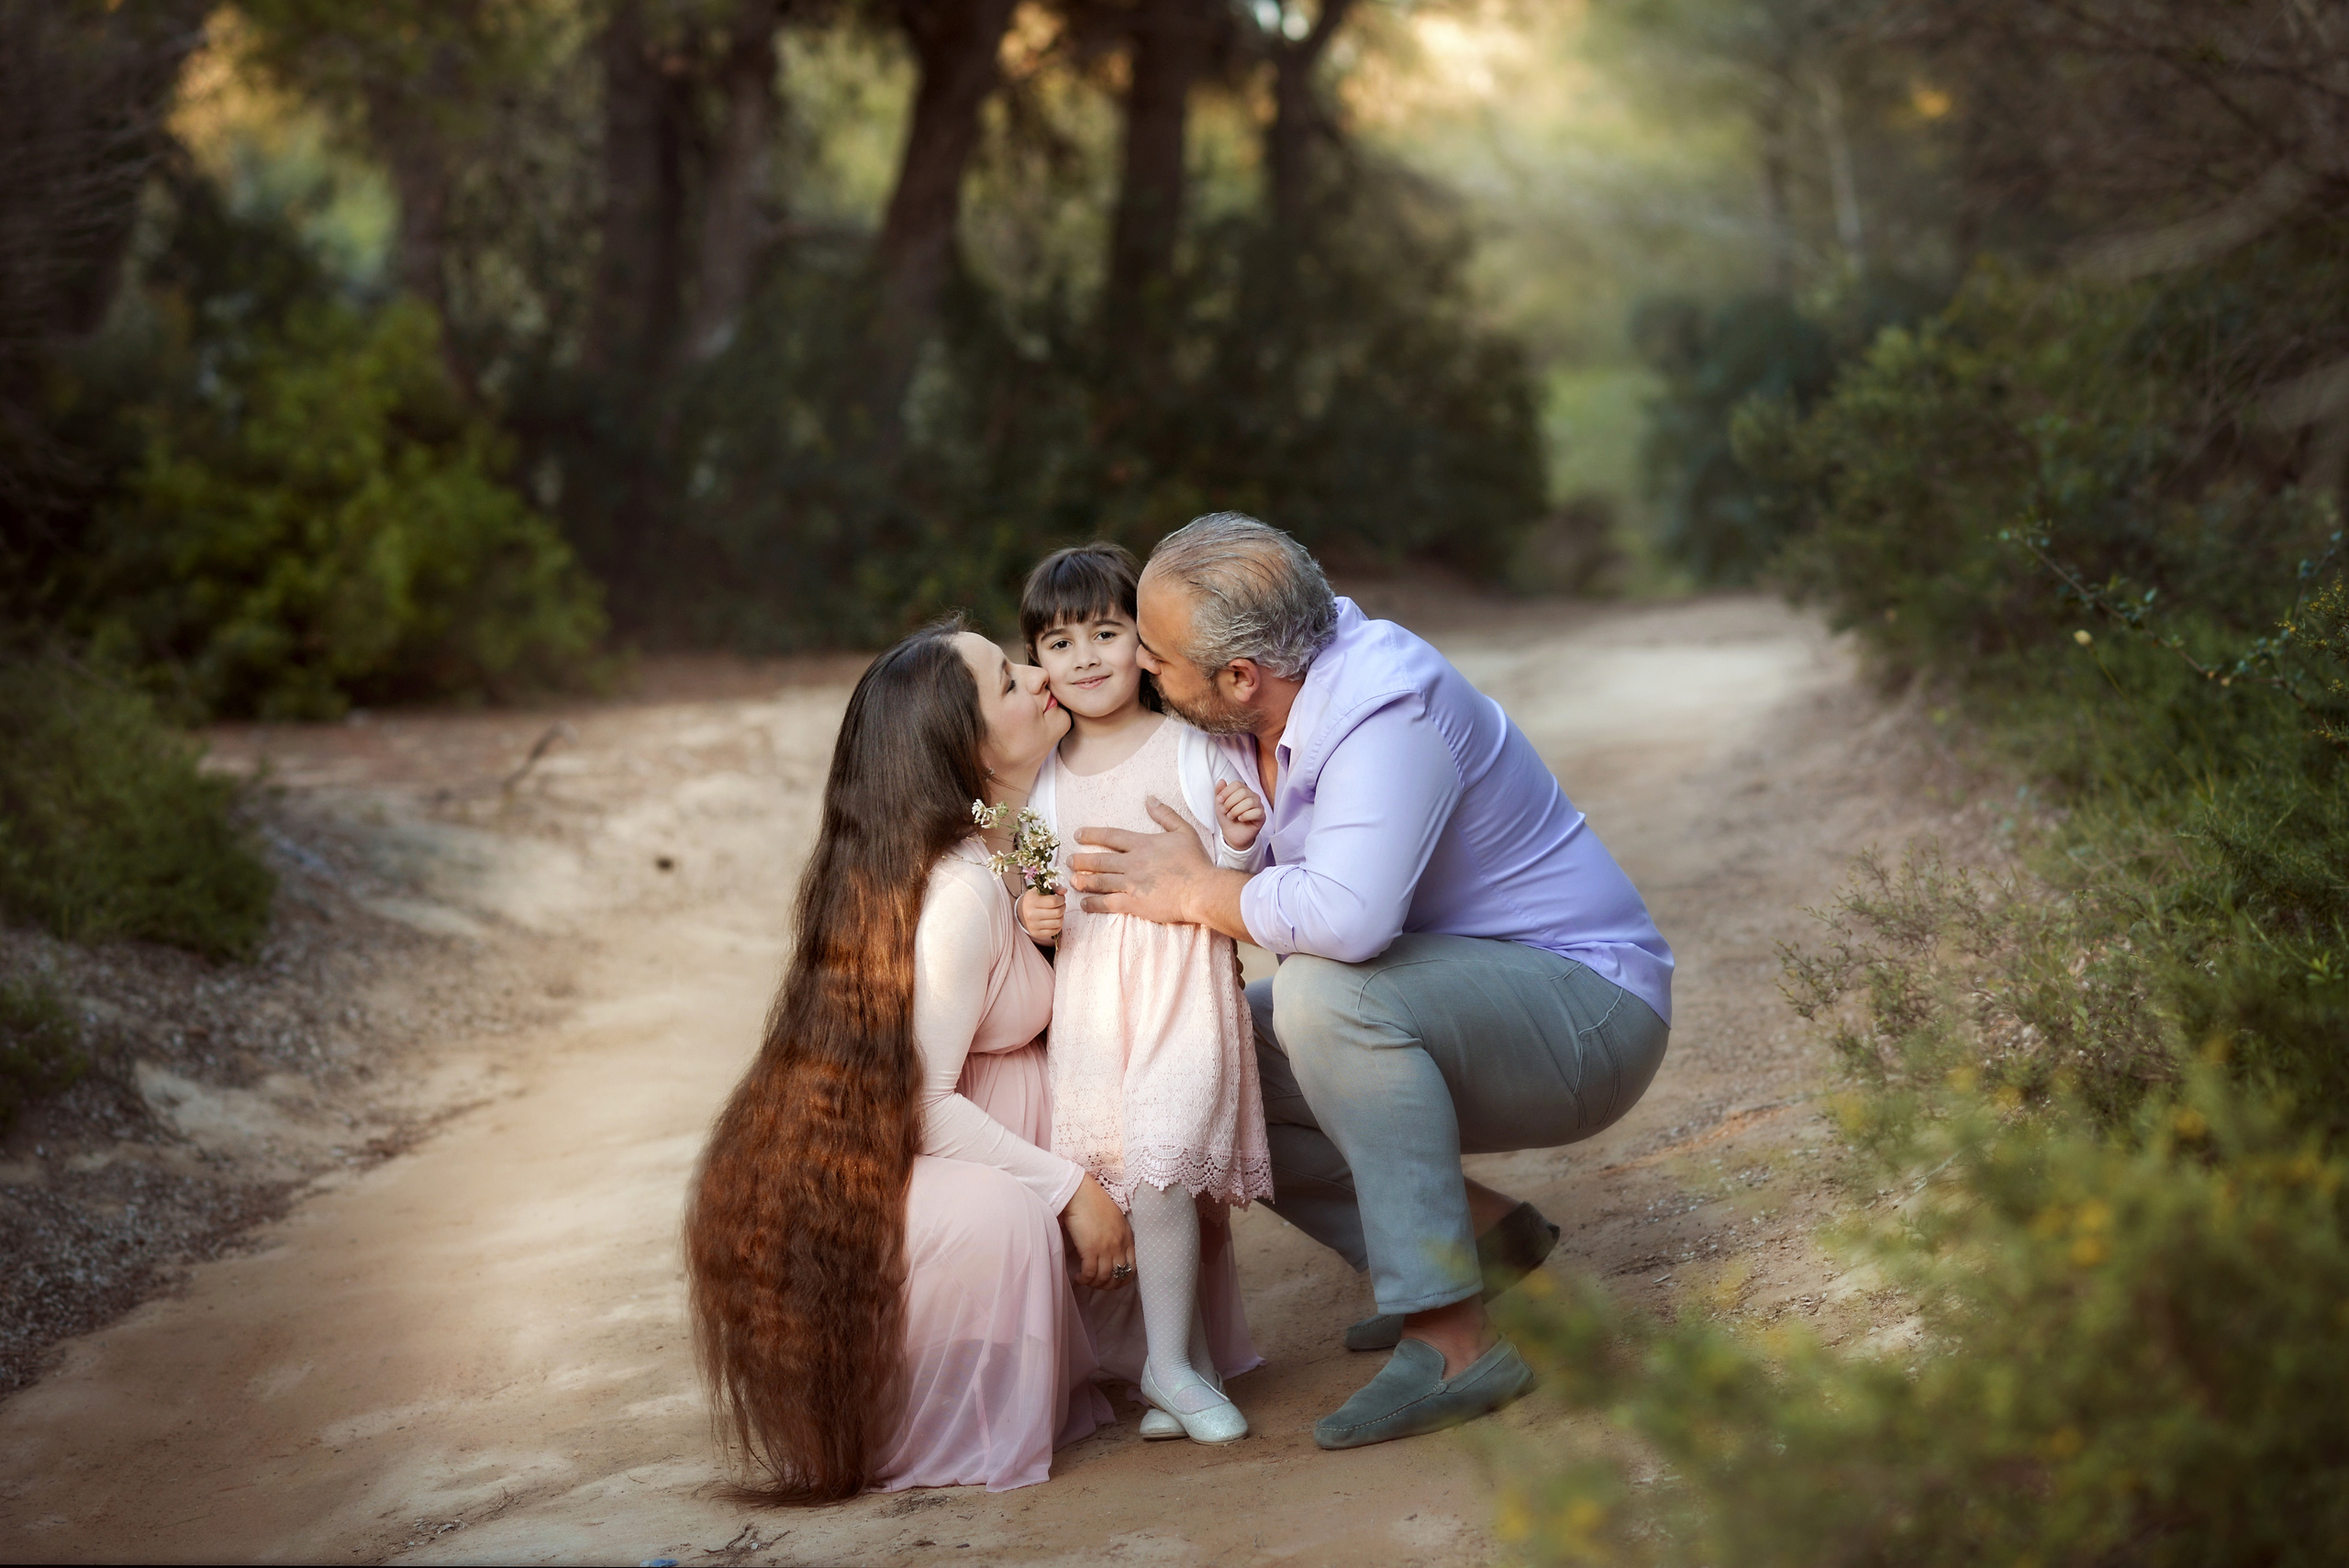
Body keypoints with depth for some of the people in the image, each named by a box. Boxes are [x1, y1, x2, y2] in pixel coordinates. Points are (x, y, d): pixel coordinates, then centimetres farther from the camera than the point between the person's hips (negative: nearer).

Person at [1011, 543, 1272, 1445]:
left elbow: (1242, 878, 4)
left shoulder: (1197, 748, 2)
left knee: (1160, 1162, -17)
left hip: (1184, 984, -3)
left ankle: (1169, 1364, -5)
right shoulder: (1040, 781, 12)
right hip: (1087, 996, 4)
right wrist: (1033, 920, -1)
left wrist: (1241, 843, -17)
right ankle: (1192, 1358, 10)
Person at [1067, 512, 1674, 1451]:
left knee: (1324, 995, -34)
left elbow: (1347, 917, -42)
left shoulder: (1386, 706, -28)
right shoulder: (1260, 711, -1)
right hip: (1442, 1004, 9)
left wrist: (1197, 892, -24)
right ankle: (1487, 1241, 4)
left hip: (1585, 1012, -9)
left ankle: (1455, 1344, -28)